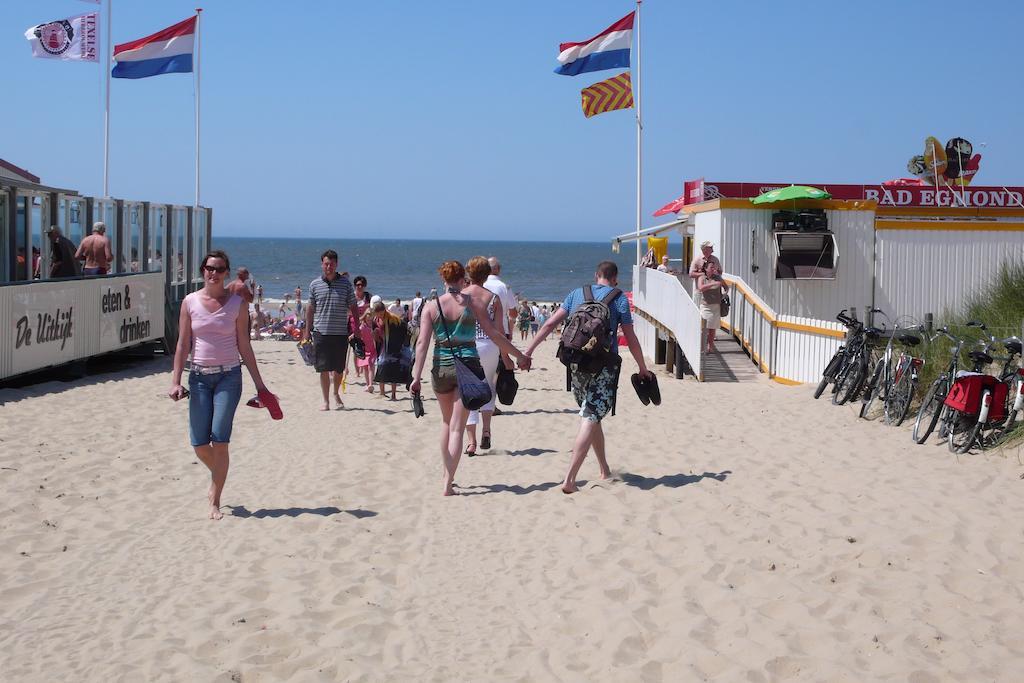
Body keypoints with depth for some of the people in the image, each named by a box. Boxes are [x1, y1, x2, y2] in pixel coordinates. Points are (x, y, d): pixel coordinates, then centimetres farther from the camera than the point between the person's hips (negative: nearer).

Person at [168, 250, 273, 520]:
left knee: (220, 440, -9)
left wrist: (259, 383, 4)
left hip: (229, 376, -2)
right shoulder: (190, 302, 3)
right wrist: (175, 381, -3)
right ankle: (217, 477, 34)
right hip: (199, 376, 2)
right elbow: (183, 345, 4)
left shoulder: (236, 303, 1)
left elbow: (244, 346, 5)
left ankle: (215, 502, 2)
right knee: (199, 444, 1)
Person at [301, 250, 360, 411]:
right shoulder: (315, 284, 4)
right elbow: (310, 308, 10)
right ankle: (326, 401, 10)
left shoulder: (345, 283, 2)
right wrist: (307, 331, 8)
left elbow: (353, 307, 5)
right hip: (321, 332, 0)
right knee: (324, 369, 0)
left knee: (338, 368, 6)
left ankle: (336, 394, 30)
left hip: (341, 333, 0)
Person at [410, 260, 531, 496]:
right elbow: (494, 334, -1)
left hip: (442, 368, 2)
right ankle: (448, 484, -9)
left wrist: (416, 377, -9)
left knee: (447, 422, 22)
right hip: (468, 367, -2)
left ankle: (447, 475, 26)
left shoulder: (431, 306, 1)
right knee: (457, 427, -1)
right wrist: (520, 356, 9)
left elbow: (423, 342, -7)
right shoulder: (474, 302, -1)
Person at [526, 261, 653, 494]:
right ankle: (569, 479, -17)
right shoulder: (619, 299, 1)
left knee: (592, 417, 20)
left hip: (577, 364, 4)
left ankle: (605, 471, 30)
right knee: (590, 420, -7)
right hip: (604, 365, -4)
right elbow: (631, 339, 2)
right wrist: (643, 368, 14)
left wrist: (529, 350, 9)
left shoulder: (577, 294, 11)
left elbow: (551, 323, 6)